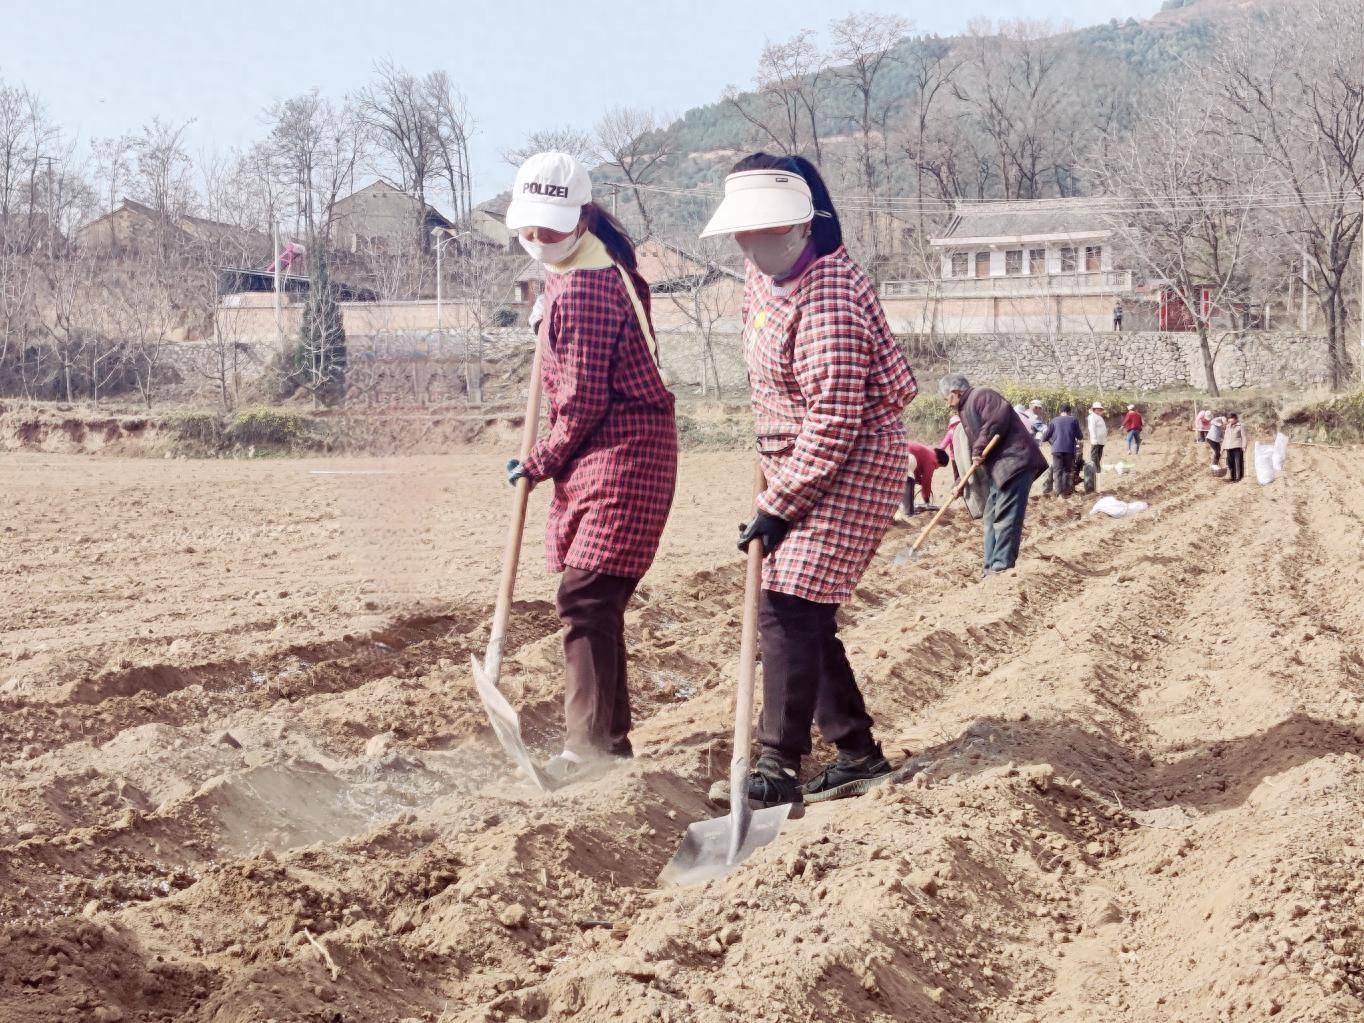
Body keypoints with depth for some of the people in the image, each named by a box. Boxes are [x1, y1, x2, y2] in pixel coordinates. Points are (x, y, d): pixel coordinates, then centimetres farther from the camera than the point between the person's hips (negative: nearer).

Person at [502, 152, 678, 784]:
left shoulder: (581, 290, -19)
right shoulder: (603, 264, 15)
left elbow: (584, 401, -18)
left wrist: (539, 463, -5)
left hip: (621, 454, -11)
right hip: (601, 457, 11)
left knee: (585, 598, -14)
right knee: (597, 603, 14)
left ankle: (591, 745, -13)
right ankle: (609, 740, 22)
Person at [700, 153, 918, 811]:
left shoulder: (827, 303, -25)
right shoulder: (762, 274, 6)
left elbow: (833, 422, -26)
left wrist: (777, 507, -21)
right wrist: (771, 461, 28)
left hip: (849, 467, -10)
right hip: (796, 462, 10)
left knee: (786, 608, -15)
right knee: (804, 614, 10)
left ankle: (779, 768, -12)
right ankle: (857, 754, 19)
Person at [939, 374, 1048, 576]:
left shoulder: (981, 396, -5)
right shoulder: (966, 409, 26)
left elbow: (998, 417, -24)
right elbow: (973, 443, 29)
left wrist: (979, 449, -17)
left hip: (1015, 462, -11)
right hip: (1000, 469, 11)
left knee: (1006, 516, -12)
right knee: (991, 518, 12)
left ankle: (1002, 565, -13)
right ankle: (992, 567, 15)